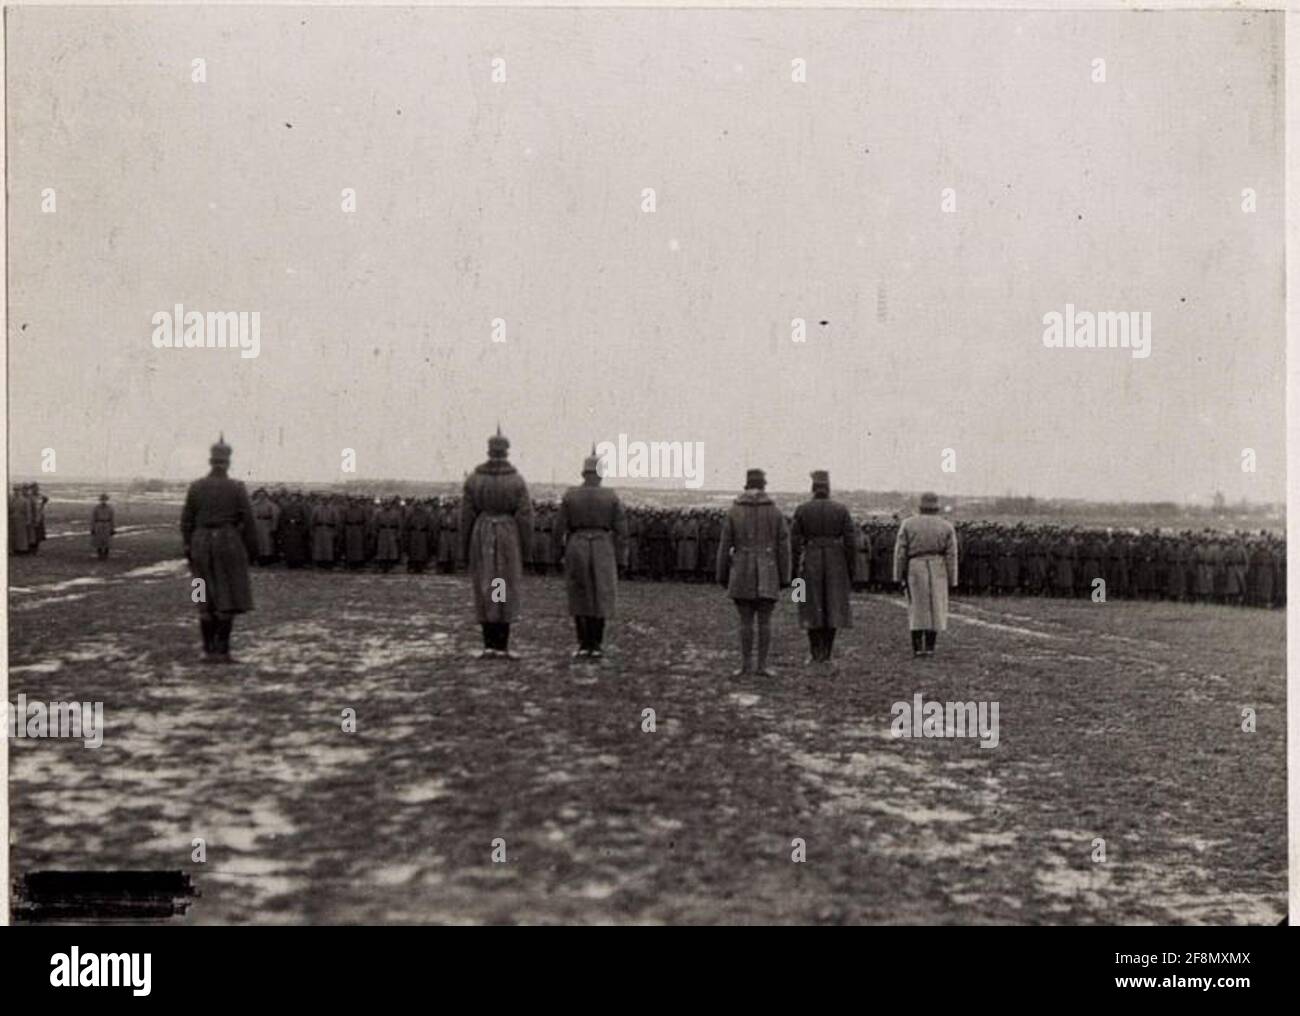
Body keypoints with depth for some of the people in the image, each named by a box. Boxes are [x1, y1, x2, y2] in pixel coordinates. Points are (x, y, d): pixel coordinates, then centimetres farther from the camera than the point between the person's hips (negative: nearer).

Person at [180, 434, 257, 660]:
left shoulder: (196, 487, 2)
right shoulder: (236, 488, -6)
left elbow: (187, 521, 3)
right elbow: (248, 522, -6)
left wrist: (189, 548, 12)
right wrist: (251, 550, 4)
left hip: (202, 543, 3)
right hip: (229, 544, -3)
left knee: (208, 596, 12)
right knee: (227, 598, 0)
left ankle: (209, 647, 13)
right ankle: (221, 650, -6)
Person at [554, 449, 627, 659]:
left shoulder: (569, 495, -2)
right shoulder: (611, 497, -2)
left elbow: (559, 529, -3)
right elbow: (621, 531, -2)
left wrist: (559, 555, 8)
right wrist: (617, 558, 7)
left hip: (576, 549, 0)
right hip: (602, 551, 0)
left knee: (580, 598, 9)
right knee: (600, 598, 8)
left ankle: (584, 646, 5)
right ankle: (596, 646, 7)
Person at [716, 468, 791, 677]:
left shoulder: (733, 511, -2)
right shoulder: (776, 512, -1)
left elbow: (725, 546, -1)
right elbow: (783, 548, -1)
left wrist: (722, 576, 7)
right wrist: (784, 579, 5)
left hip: (741, 574, 0)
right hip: (767, 575, 0)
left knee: (745, 621, 5)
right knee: (765, 621, 4)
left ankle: (746, 664, 5)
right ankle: (762, 666, 1)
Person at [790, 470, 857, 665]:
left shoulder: (801, 510, -2)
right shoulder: (841, 510, -2)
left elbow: (795, 542, -3)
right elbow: (851, 542, -5)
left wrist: (797, 568, 6)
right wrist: (853, 571, 1)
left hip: (810, 563, 0)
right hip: (835, 564, 0)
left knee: (812, 609, 9)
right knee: (832, 608, 6)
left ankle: (814, 653, 7)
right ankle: (826, 654, 3)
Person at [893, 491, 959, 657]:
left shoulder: (908, 524, 0)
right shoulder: (947, 527, 1)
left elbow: (900, 552, -3)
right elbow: (951, 556, -2)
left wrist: (899, 577, 1)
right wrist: (951, 582, 3)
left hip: (915, 569, 0)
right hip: (938, 570, 0)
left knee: (917, 608, 7)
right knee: (935, 609, 8)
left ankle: (917, 647, 1)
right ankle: (929, 647, 6)